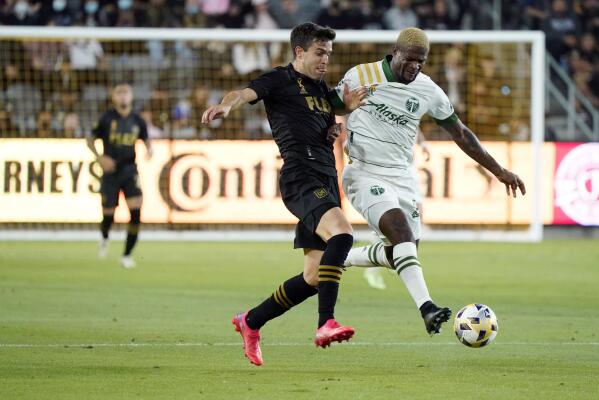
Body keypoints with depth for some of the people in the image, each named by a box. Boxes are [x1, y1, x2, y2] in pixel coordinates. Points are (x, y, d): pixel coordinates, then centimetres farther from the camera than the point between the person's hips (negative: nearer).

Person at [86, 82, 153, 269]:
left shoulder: (137, 121, 2)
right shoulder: (107, 118, -4)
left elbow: (146, 140, 16)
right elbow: (90, 140, 3)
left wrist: (149, 150, -7)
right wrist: (100, 157, -12)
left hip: (130, 170, 1)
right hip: (111, 171, -1)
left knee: (136, 211, -16)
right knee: (108, 215, 2)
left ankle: (127, 255, -6)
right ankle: (104, 238, 40)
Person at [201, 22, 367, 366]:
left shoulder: (323, 89, 23)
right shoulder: (280, 80, 0)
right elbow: (246, 93, -18)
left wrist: (347, 111, 9)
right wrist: (226, 105, -41)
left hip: (326, 183, 9)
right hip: (301, 178, -9)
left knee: (315, 278, 7)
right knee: (342, 232, -34)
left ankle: (251, 322, 25)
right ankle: (326, 324, -40)